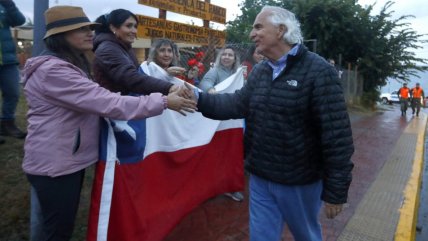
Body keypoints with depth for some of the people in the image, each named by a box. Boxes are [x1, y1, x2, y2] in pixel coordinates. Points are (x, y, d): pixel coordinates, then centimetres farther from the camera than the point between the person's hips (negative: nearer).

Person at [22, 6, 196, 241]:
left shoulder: (70, 64, 12)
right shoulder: (53, 70, -24)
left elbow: (93, 100, 16)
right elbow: (106, 103, -31)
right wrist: (163, 102, -29)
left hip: (69, 158, 10)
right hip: (54, 164, -10)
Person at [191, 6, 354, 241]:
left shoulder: (319, 71, -17)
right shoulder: (258, 71, 6)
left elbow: (337, 135, -18)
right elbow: (238, 103, -1)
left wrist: (335, 190, -15)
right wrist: (198, 98, -14)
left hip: (299, 182, -5)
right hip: (260, 178, 5)